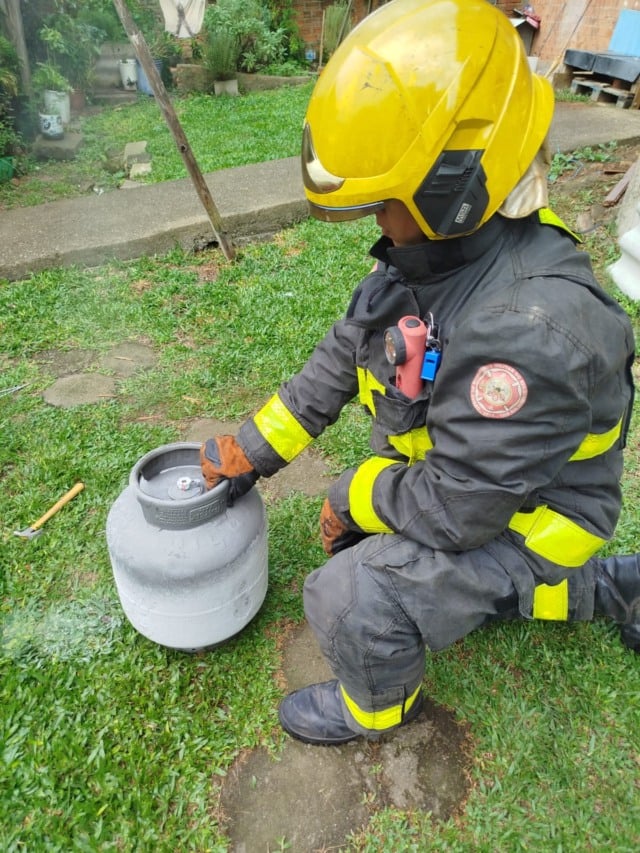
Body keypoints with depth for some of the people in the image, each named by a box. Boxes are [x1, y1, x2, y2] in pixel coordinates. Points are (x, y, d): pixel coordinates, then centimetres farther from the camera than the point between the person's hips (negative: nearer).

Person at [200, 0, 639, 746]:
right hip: (442, 478, 9)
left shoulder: (529, 330, -37)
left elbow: (458, 509, -30)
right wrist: (251, 448, -2)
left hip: (519, 516, -8)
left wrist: (356, 494, -12)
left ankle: (376, 707, 22)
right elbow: (341, 358, -2)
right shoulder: (429, 250, -8)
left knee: (350, 600, -21)